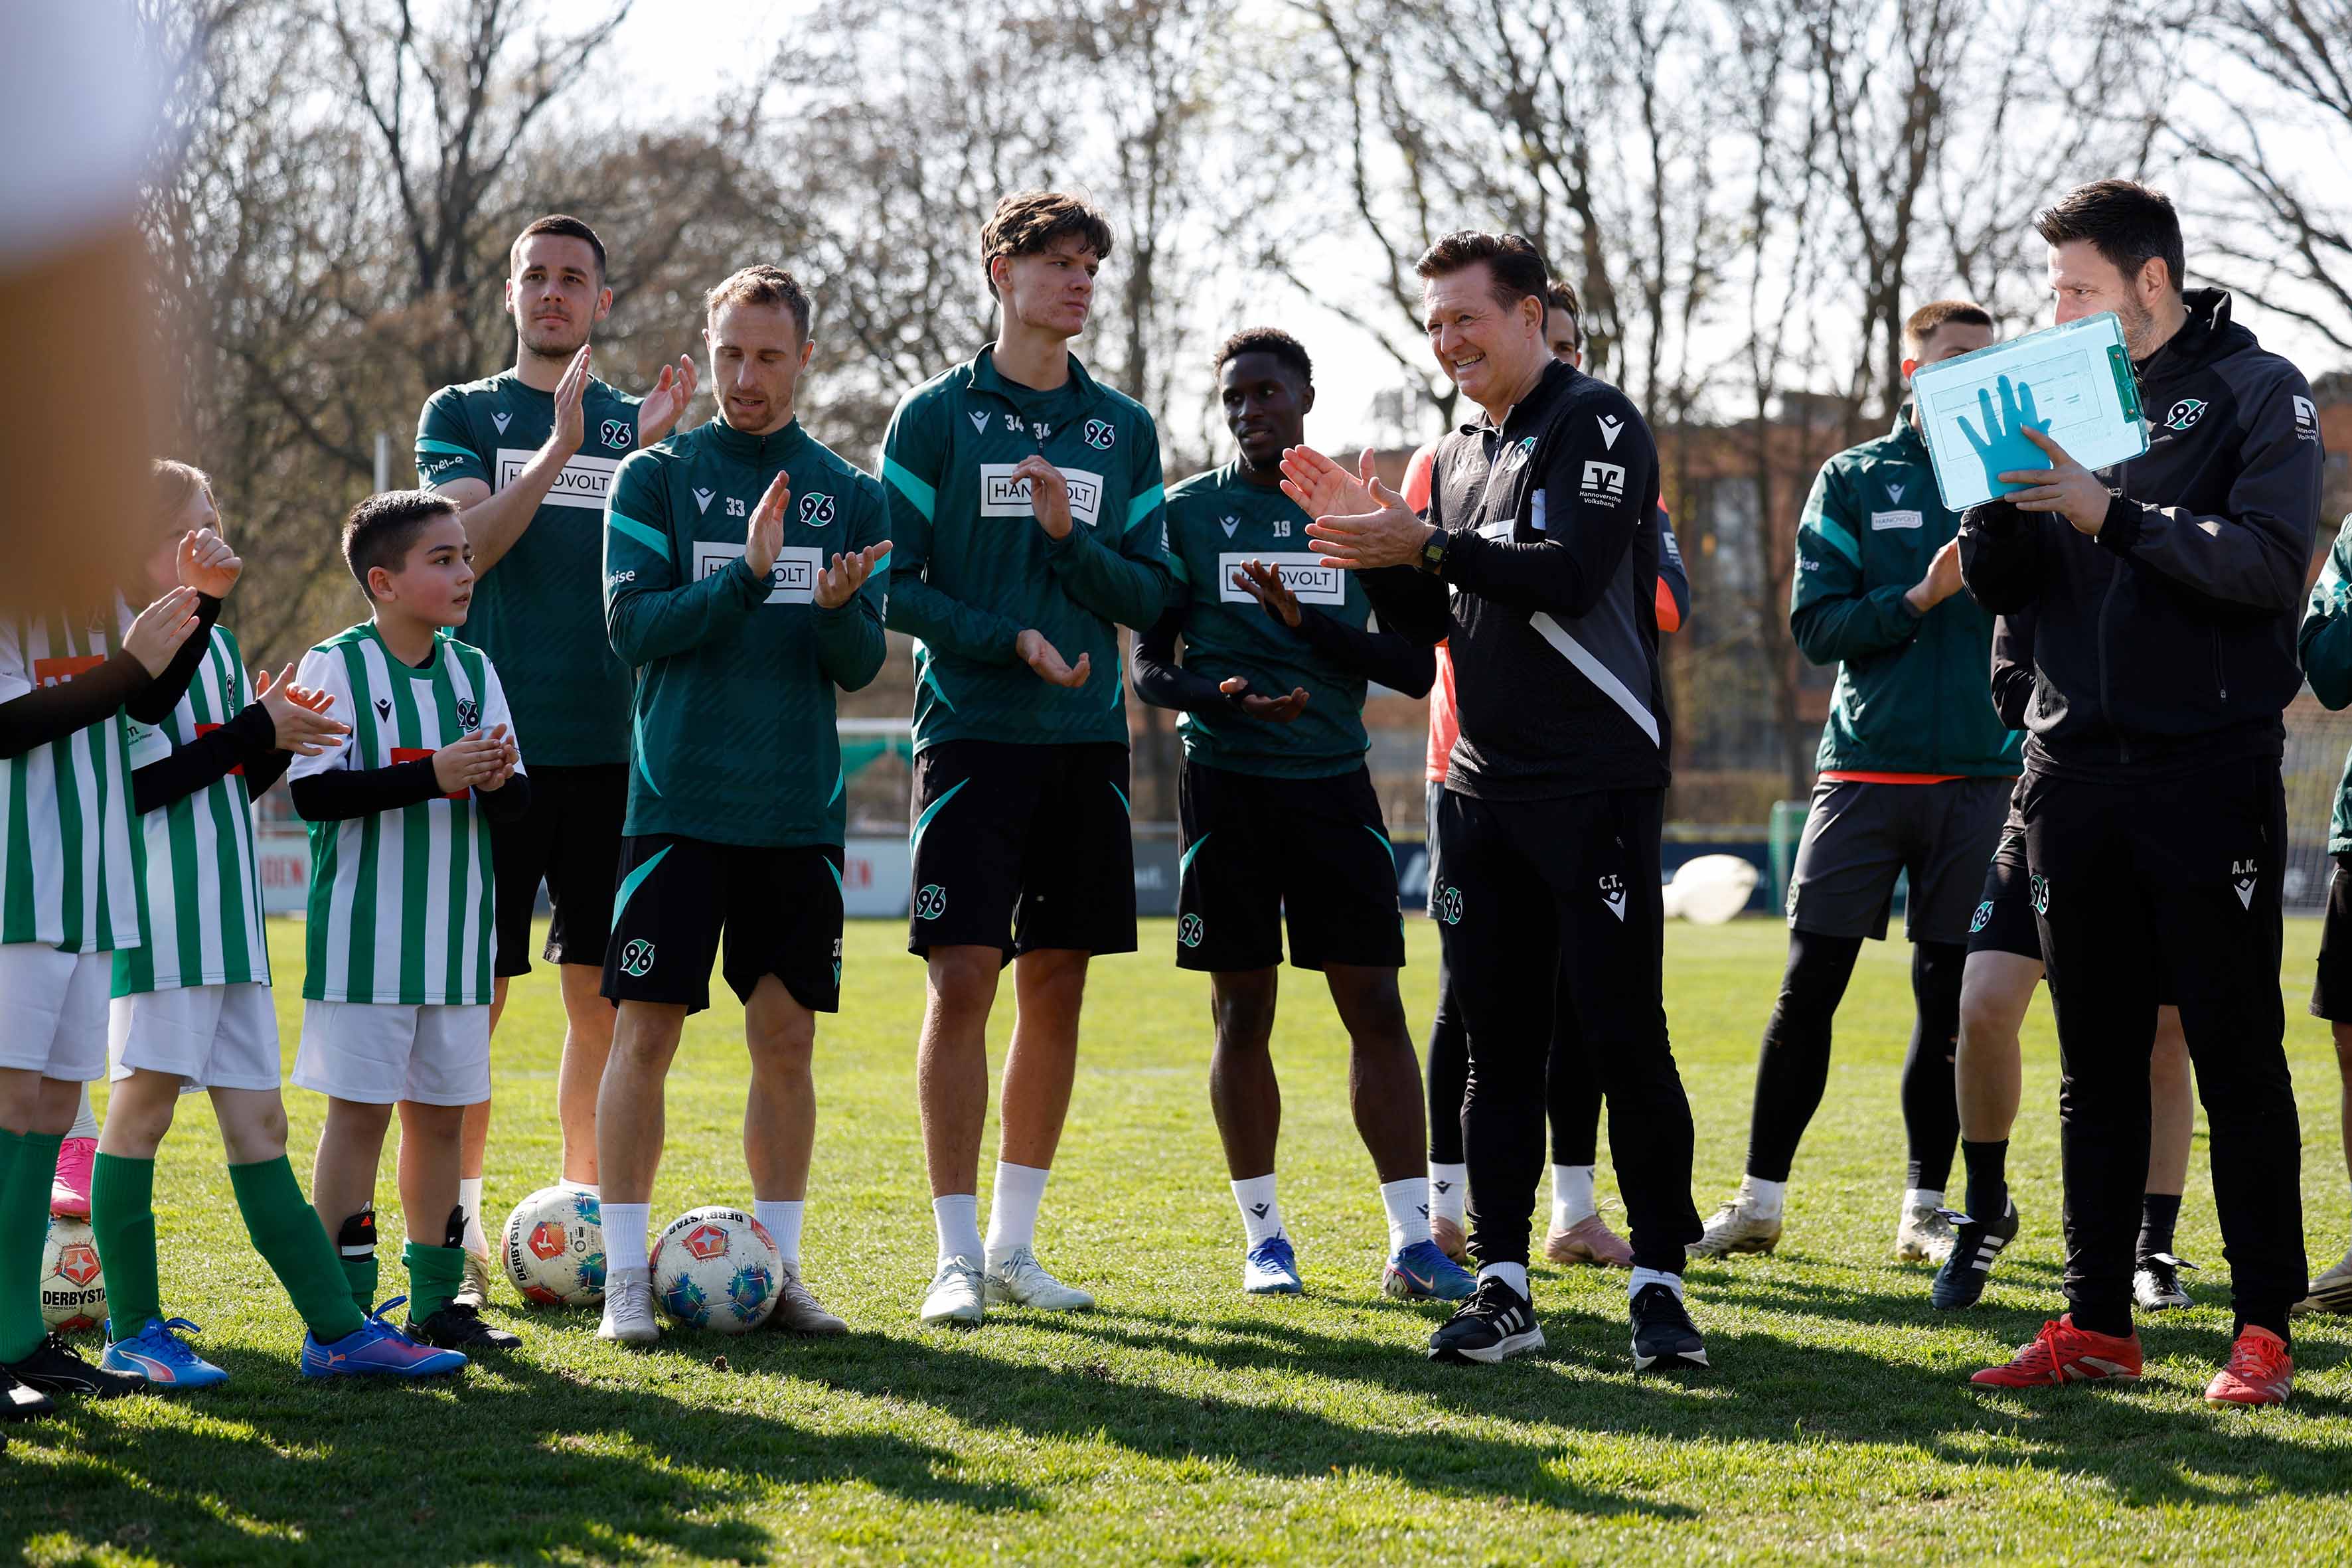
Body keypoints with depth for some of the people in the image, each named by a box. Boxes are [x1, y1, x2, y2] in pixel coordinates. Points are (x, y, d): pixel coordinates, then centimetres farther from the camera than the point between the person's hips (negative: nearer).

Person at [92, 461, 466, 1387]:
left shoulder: (216, 643, 18)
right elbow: (133, 784, -18)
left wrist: (278, 738, 2)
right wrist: (253, 733, -15)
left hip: (226, 914, 9)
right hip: (158, 914, -9)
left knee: (258, 1120, 8)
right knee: (144, 1101, -3)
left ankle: (337, 1330, 7)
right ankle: (132, 1333, 4)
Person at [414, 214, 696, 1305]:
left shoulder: (638, 421, 14)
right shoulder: (462, 414, 7)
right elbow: (464, 548, -9)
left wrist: (654, 451, -11)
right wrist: (560, 448, -19)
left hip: (612, 748, 3)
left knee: (603, 994, 5)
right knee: (471, 991, -3)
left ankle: (589, 1213, 13)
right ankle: (459, 1227, 3)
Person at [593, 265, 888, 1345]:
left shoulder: (849, 495, 9)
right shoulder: (655, 478, 2)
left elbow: (861, 665, 4)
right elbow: (633, 628, -8)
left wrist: (839, 608, -18)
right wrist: (747, 575, -21)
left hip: (800, 809, 3)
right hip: (677, 802, -3)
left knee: (786, 1039, 5)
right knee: (646, 1032, -6)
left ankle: (777, 1266, 14)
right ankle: (626, 1275, 0)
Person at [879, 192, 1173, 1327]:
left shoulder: (1123, 428, 11)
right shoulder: (936, 416, 1)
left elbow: (1152, 596, 8)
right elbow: (893, 585, -3)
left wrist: (1071, 540, -9)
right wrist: (1014, 640, -14)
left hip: (1086, 741, 4)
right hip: (973, 734, -4)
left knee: (1057, 986, 6)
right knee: (963, 979, -10)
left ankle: (1015, 1242, 16)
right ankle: (957, 1255, -4)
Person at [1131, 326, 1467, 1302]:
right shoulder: (1189, 513, 5)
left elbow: (1415, 670, 2)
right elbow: (1148, 665, 4)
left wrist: (1308, 624, -12)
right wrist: (1218, 695, -17)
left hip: (1334, 782, 1)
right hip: (1227, 781, -1)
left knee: (1376, 1004, -4)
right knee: (1241, 1014, 2)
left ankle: (1411, 1241, -2)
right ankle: (1264, 1236, 13)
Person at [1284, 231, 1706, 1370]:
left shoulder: (1596, 425, -6)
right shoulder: (1457, 457, 17)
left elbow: (1573, 574, -19)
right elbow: (1422, 625, 17)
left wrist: (1426, 547, -18)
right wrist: (1374, 541, 2)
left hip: (1598, 784, -7)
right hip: (1484, 788, 7)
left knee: (1622, 1037, -8)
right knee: (1499, 1039, 7)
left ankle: (1658, 1282, -2)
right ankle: (1502, 1285, 10)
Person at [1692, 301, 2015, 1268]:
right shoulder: (1853, 480, 5)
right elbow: (1815, 624, -2)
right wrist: (1921, 598, -14)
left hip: (1978, 771, 1)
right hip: (1866, 765, -1)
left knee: (1950, 998, 5)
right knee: (1809, 985, -3)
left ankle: (1925, 1209, 14)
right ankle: (1760, 1201, 5)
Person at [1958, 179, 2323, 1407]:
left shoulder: (2255, 390, -3)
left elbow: (2270, 562, -16)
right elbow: (2001, 586, 11)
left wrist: (2112, 516, -21)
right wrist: (1992, 488, -8)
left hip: (2210, 767, -5)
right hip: (2077, 773, 5)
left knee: (2238, 1059, -1)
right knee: (2095, 1063, 8)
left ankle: (2264, 1328, 4)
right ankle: (2096, 1321, 14)